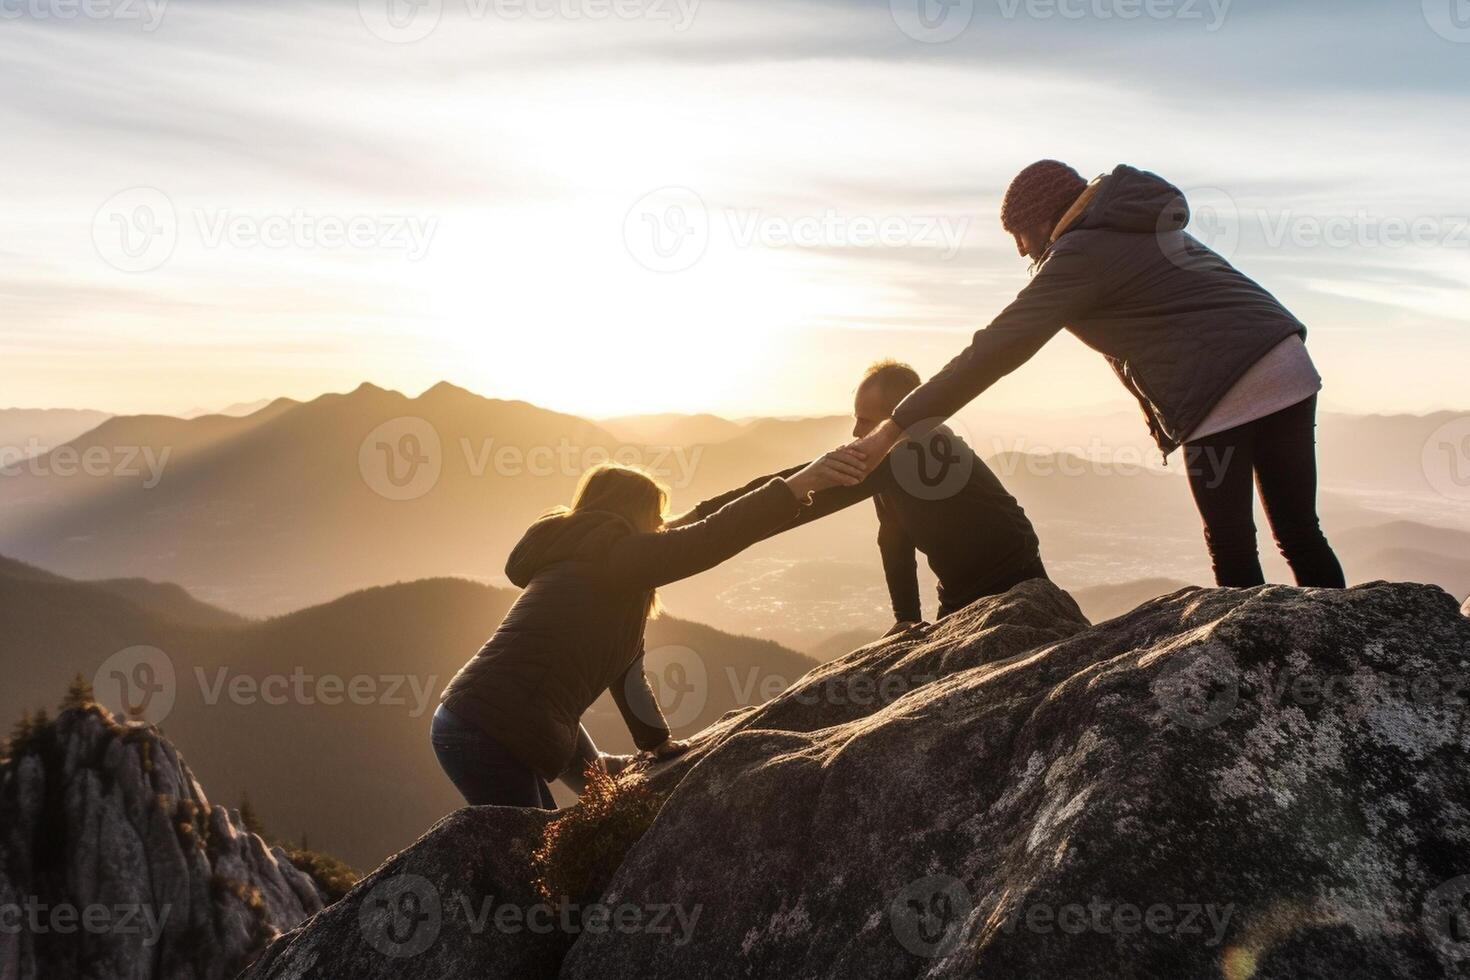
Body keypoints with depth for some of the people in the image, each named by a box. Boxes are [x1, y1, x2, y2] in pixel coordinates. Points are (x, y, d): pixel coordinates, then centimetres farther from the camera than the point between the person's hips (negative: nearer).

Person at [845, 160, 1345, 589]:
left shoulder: (1082, 253, -5)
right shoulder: (1140, 225, 22)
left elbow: (995, 351, -11)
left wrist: (891, 429, -12)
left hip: (1225, 392, -8)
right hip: (1288, 364, 8)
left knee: (1230, 546, 3)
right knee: (1299, 533, 12)